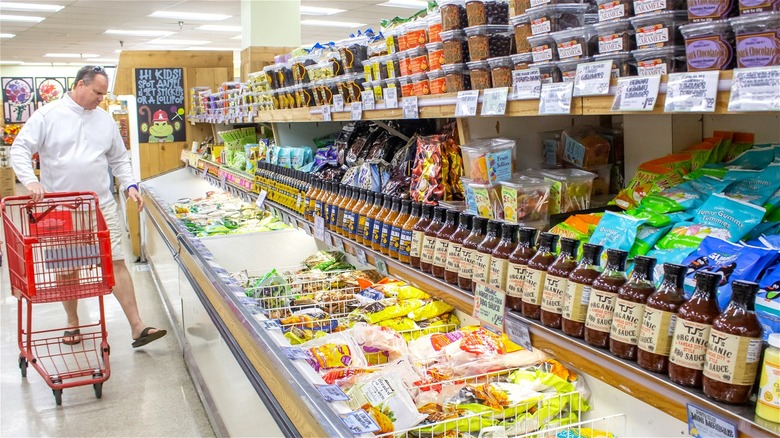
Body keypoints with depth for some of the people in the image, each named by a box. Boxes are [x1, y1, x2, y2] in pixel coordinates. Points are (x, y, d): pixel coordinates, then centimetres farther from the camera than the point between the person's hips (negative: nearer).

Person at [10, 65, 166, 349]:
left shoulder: (105, 120, 9)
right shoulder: (47, 115, -2)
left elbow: (119, 159, 15)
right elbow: (20, 149, -5)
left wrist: (130, 185, 0)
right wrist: (30, 181, -21)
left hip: (101, 206, 2)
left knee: (116, 263, -3)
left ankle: (137, 328, -2)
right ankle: (72, 323, 29)